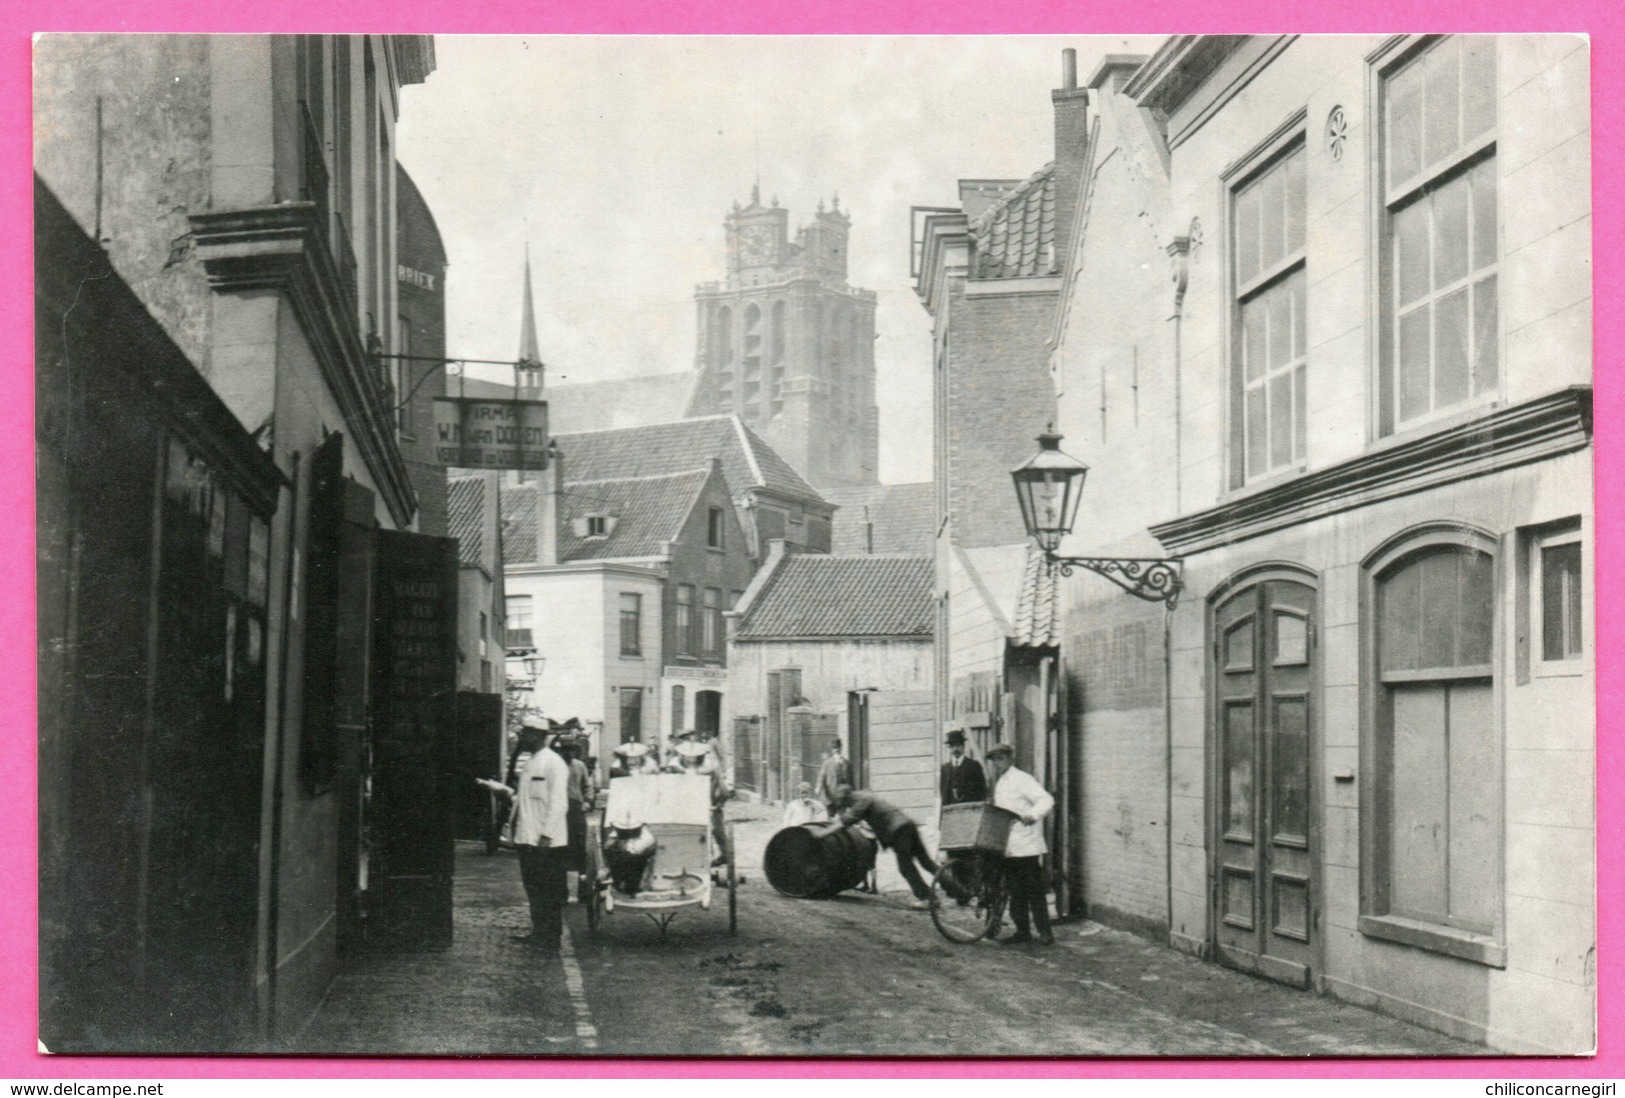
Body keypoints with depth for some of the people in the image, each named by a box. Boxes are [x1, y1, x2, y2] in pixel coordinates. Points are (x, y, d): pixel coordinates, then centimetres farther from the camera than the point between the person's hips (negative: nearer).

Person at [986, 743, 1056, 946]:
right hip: (1008, 848, 8)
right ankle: (1022, 931, 13)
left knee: (1034, 890, -6)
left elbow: (1046, 800, -20)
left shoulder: (1022, 779, -8)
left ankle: (1045, 932, -3)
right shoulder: (998, 783, 18)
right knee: (1016, 891, 8)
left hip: (1027, 847, -8)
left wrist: (1032, 815, -37)